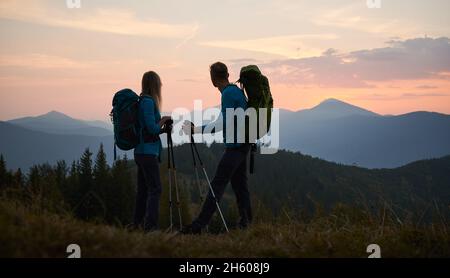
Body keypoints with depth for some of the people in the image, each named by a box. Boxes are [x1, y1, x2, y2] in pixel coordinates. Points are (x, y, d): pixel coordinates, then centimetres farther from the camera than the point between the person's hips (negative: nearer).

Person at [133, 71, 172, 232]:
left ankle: (138, 224, 18)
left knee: (143, 189, 13)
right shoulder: (148, 102, -14)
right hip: (148, 152, -9)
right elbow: (153, 128, -18)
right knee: (155, 189, -8)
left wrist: (163, 128, 11)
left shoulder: (142, 101, 13)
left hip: (141, 152, 9)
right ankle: (150, 226, -11)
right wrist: (164, 120, -2)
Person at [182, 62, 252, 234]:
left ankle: (199, 224, -16)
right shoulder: (237, 91, 13)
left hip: (235, 146, -10)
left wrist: (198, 130, -20)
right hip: (241, 144, 10)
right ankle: (246, 222, 13)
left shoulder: (228, 94, -14)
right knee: (239, 183, 12)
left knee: (217, 184, -13)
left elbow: (223, 123, -21)